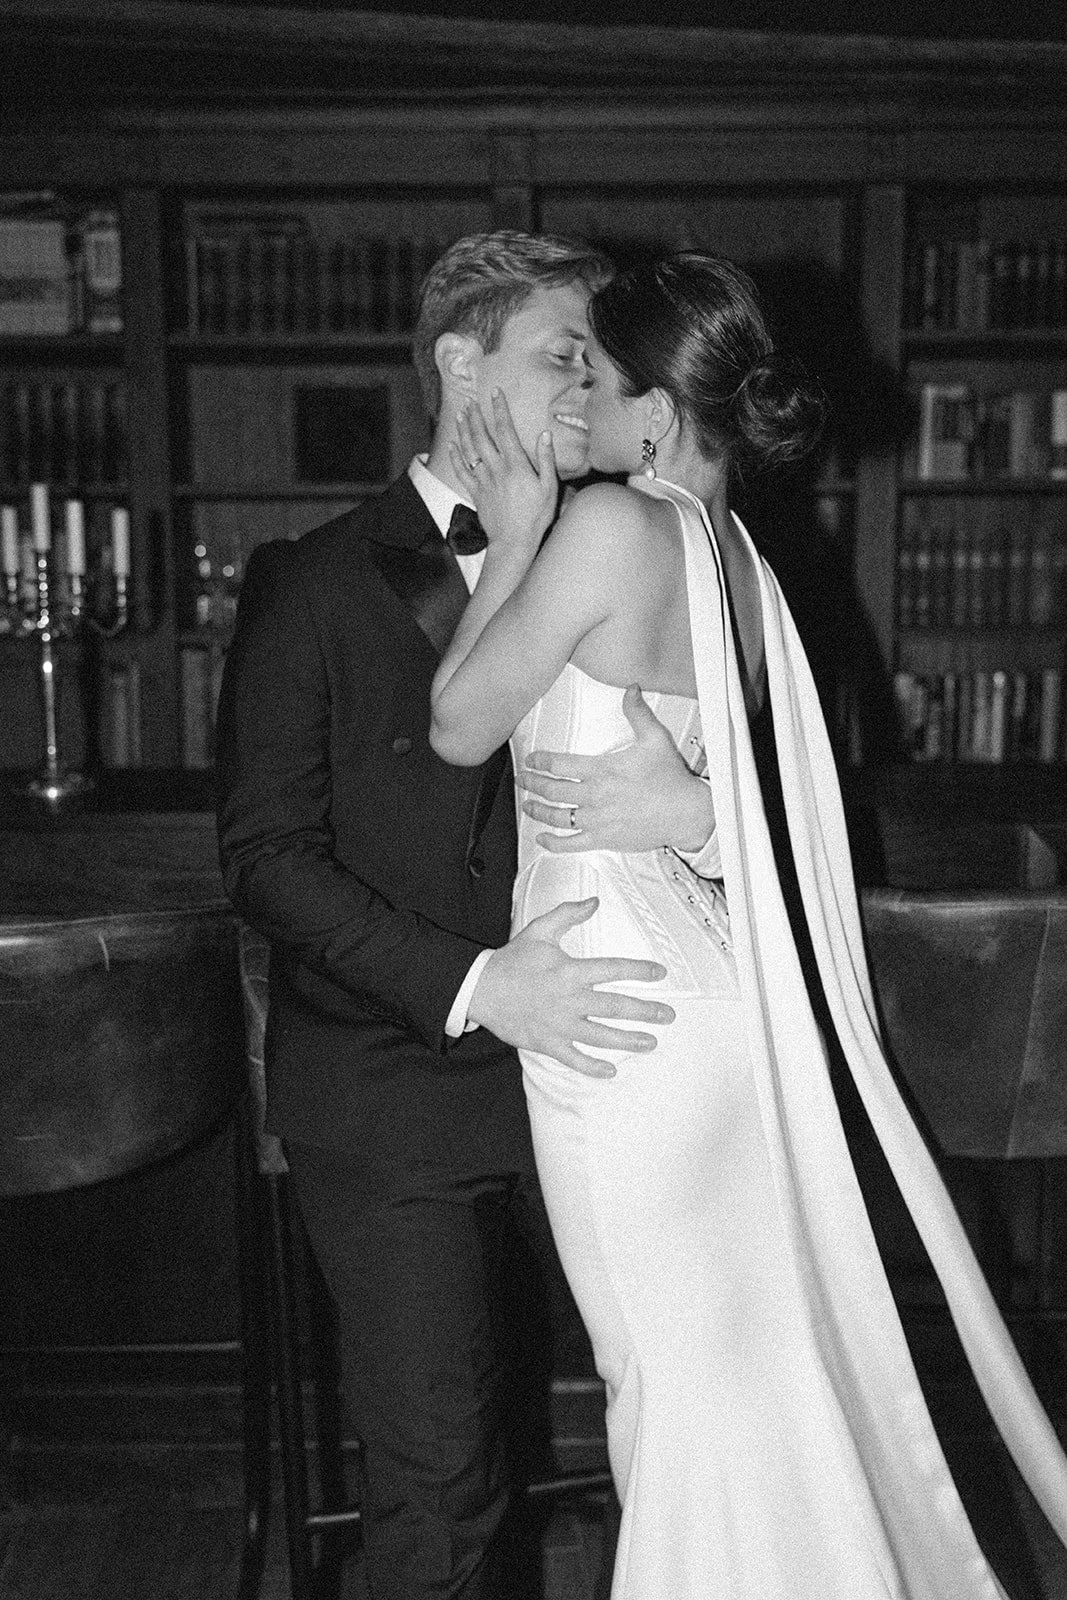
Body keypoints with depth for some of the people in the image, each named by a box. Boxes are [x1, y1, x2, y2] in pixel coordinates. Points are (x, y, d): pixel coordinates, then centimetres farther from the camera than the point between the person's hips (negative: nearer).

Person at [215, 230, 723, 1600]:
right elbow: (267, 857, -9)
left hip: (582, 1065, 4)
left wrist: (701, 804, -18)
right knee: (437, 1490, 6)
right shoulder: (312, 584, -4)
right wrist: (474, 986, -20)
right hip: (398, 1103, -3)